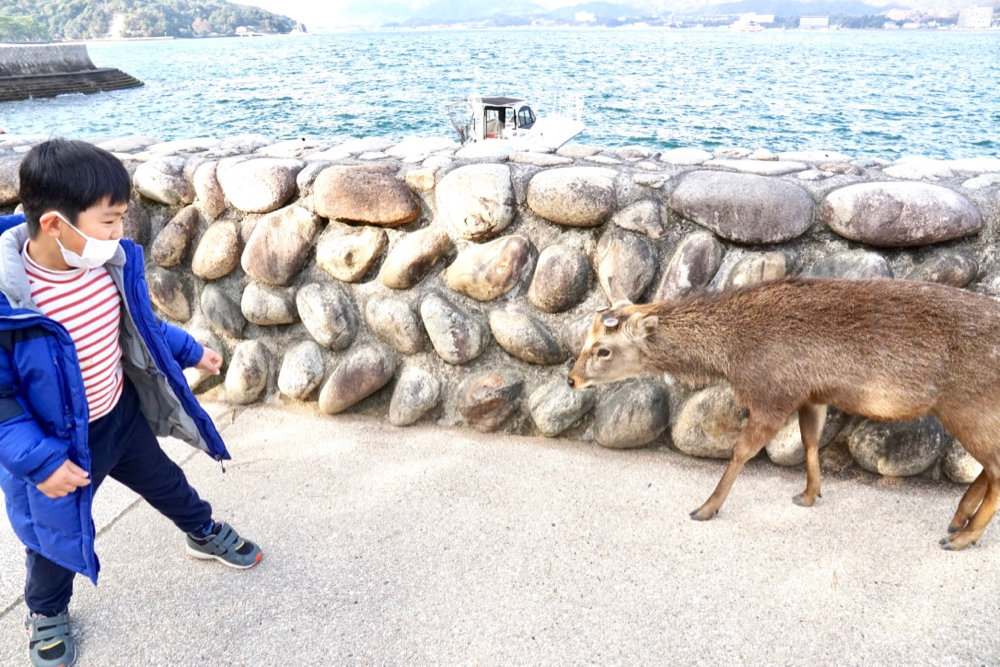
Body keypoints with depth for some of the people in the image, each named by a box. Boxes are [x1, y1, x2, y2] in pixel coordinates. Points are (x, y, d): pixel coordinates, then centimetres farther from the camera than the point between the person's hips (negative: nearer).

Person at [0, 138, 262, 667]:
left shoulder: (113, 262, -14)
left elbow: (140, 323, 6)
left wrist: (188, 351, 15)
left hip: (122, 415, 5)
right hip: (58, 445, -4)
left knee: (165, 482, 26)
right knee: (56, 532, 19)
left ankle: (205, 534, 57)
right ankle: (46, 612, 50)